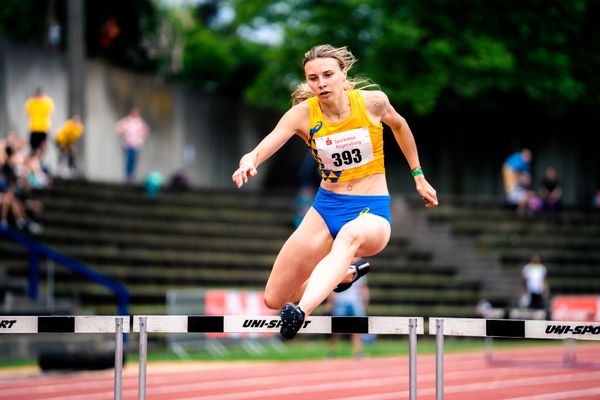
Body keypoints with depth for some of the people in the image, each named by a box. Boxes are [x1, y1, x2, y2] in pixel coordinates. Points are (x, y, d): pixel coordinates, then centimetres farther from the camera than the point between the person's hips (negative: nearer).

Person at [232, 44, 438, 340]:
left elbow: (399, 125, 15)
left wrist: (419, 177, 20)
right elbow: (260, 151, -21)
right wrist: (248, 163, -45)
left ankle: (301, 313, -62)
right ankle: (344, 274, 31)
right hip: (326, 208, 3)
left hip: (372, 211, -3)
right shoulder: (302, 114, -9)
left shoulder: (372, 102, -8)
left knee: (350, 236, -42)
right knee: (274, 300, 3)